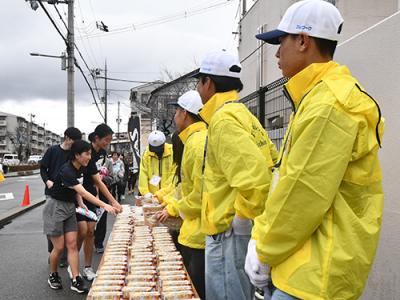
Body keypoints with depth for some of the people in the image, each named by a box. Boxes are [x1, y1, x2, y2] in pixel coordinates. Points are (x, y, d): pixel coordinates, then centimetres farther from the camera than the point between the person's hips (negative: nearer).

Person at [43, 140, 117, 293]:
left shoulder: (80, 169, 0)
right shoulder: (66, 171, -27)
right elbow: (83, 193, -35)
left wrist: (80, 203, -6)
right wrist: (104, 205, -39)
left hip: (70, 208, 7)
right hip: (55, 208, -7)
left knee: (72, 244, 0)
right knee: (59, 247, 1)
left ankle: (76, 280, 1)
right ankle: (53, 276, 24)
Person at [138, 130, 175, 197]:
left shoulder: (172, 152, -8)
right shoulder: (147, 153, 1)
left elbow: (175, 174, -12)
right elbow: (143, 173, -3)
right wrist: (145, 192, -14)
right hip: (152, 195, 2)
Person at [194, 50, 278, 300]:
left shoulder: (223, 119, -16)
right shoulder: (243, 114, 13)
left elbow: (255, 175, -28)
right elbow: (273, 163, 14)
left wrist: (242, 218, -16)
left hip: (231, 231, -10)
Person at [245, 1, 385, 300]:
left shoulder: (329, 104, -20)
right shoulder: (317, 97, 14)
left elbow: (302, 196, -22)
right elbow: (288, 181, 12)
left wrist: (265, 252, -9)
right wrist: (261, 238, 6)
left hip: (318, 271, -9)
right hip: (310, 262, 9)